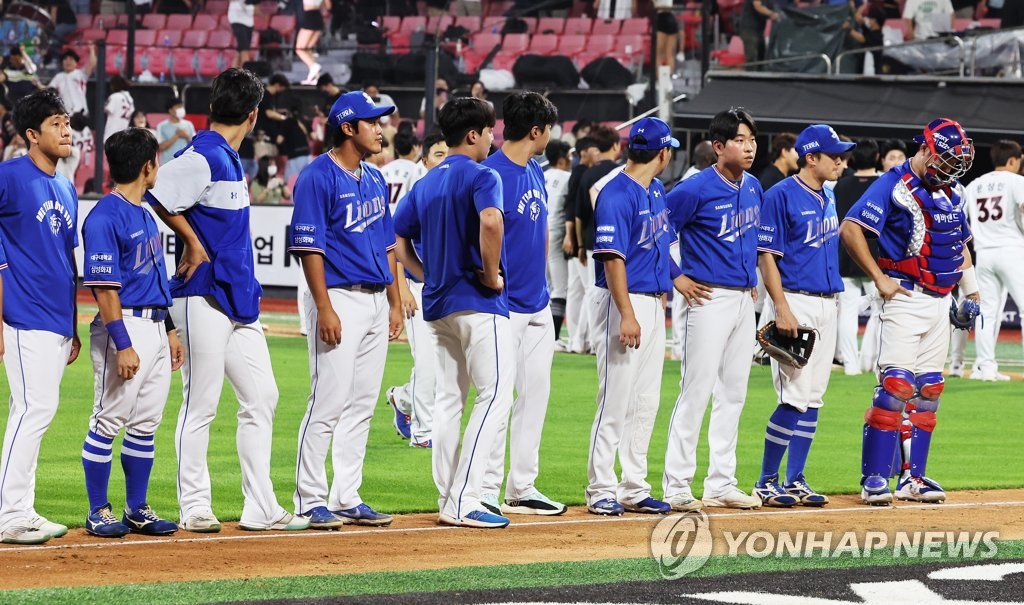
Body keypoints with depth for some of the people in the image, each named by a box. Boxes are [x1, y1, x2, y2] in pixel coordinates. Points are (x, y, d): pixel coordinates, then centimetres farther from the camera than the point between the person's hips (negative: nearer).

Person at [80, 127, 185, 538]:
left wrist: (170, 330, 19)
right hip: (125, 325, -9)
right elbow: (104, 287, -18)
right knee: (109, 422, -3)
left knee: (146, 424, 10)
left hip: (155, 326, 9)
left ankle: (137, 510, 16)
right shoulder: (105, 218, -13)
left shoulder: (145, 213, 15)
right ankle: (98, 512, 3)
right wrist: (122, 345, -22)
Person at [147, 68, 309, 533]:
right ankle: (195, 507, 4)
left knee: (261, 397, 8)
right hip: (204, 298, -9)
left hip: (239, 298, 9)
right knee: (201, 404, -3)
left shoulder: (229, 159, 15)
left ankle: (260, 508, 11)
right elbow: (154, 195, -24)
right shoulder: (204, 157, -13)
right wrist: (194, 246, -15)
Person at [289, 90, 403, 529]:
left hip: (376, 300, 8)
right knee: (329, 402, -9)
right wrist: (324, 308, -20)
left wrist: (395, 303, 15)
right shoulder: (318, 178, -10)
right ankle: (311, 501, -4)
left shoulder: (375, 179, 15)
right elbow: (309, 247, -14)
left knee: (362, 405, 9)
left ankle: (347, 497, 14)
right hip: (340, 298, -8)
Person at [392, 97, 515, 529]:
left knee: (448, 398, 13)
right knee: (495, 395, -8)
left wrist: (430, 278, 15)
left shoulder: (424, 185, 14)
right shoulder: (481, 177, -9)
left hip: (438, 304, 8)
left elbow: (397, 242, 15)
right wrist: (492, 274, -17)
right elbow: (490, 221, -29)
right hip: (479, 302, -8)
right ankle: (463, 503, -15)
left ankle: (448, 501, 13)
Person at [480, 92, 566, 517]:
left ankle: (522, 489, 17)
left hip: (537, 304, 9)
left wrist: (541, 284, 18)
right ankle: (486, 491, -2)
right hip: (505, 306, -9)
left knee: (535, 397, 10)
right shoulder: (493, 173, -15)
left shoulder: (535, 171, 13)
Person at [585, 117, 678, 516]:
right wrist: (627, 315, -24)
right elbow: (613, 258, -20)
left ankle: (634, 489, 16)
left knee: (646, 404, 11)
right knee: (615, 401, -7)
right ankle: (602, 490, -2)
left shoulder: (656, 191, 13)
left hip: (654, 303, 9)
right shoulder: (617, 195, -15)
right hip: (624, 303, -9)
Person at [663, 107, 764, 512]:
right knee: (697, 391, -8)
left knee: (733, 394, 11)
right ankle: (676, 488, -5)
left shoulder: (753, 187, 10)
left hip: (744, 300, 8)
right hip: (710, 297, -8)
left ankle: (721, 485, 17)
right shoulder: (697, 190, -14)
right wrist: (677, 278, -11)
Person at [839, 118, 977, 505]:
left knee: (928, 392, 7)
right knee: (896, 385, -15)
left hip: (940, 301, 8)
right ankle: (874, 479, -14)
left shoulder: (953, 193, 15)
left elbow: (961, 244, 26)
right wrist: (880, 279, -16)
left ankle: (914, 478, 11)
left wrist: (971, 294, 18)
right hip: (905, 297, -8)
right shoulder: (893, 185, -9)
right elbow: (850, 229, -15)